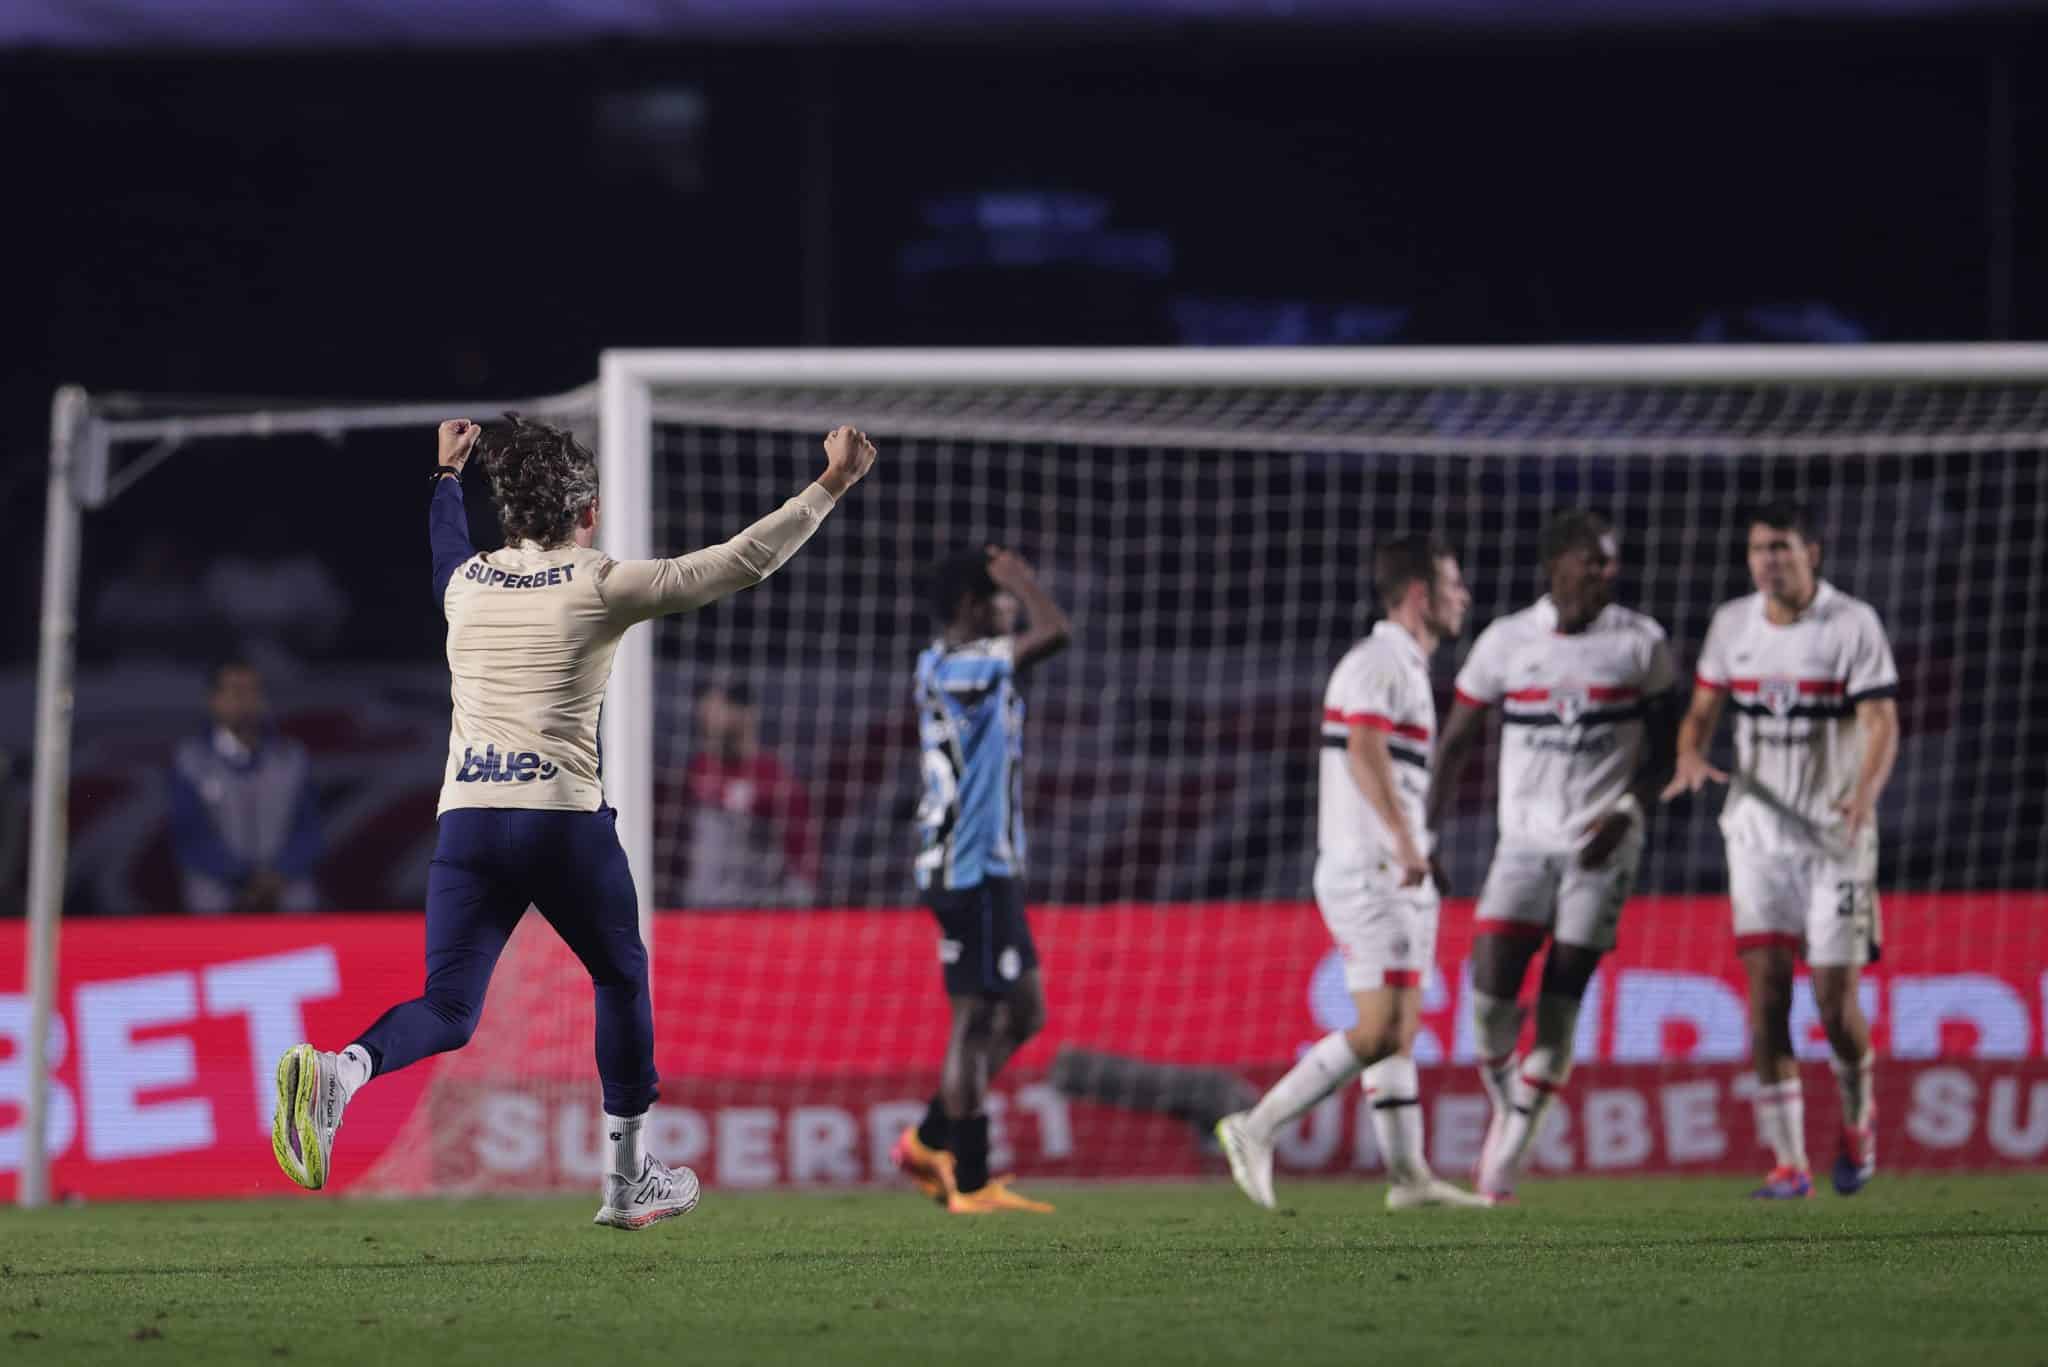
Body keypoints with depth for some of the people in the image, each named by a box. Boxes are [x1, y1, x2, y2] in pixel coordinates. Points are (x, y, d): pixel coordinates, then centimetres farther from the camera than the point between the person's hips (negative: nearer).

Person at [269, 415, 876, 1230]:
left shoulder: (466, 582, 12)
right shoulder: (600, 588, -1)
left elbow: (445, 540, 39)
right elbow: (743, 562, 1)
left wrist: (447, 472, 59)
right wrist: (832, 485, 8)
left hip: (466, 820, 3)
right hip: (564, 819, -3)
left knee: (447, 1012, 1)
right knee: (622, 980, 20)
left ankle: (339, 1071, -31)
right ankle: (628, 1177, 26)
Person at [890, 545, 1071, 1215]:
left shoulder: (942, 666, 13)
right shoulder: (964, 668, -16)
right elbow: (1056, 633, -24)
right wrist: (1023, 580, -8)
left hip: (988, 866, 10)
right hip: (972, 867, -10)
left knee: (1023, 1009, 15)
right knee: (976, 1018, -6)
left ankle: (929, 1141, 19)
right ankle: (970, 1184, -3)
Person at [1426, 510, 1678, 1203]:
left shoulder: (1640, 643, 0)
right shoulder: (1504, 643, 1)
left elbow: (1665, 745, 5)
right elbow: (1456, 742, 9)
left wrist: (1628, 812, -11)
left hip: (1601, 846, -1)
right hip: (1526, 841, 1)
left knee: (1559, 1002, -5)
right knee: (1491, 987, -15)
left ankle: (1514, 1144, 5)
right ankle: (1504, 1100, 12)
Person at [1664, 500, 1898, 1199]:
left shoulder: (1853, 624, -7)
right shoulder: (1731, 624, 6)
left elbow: (1881, 722, -13)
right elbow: (1702, 709, 13)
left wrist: (1865, 793, -31)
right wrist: (1690, 756, -10)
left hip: (1835, 834, -3)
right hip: (1757, 830, 3)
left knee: (1835, 998, -5)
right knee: (1765, 991, -7)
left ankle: (1858, 1119, 25)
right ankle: (1788, 1162, -3)